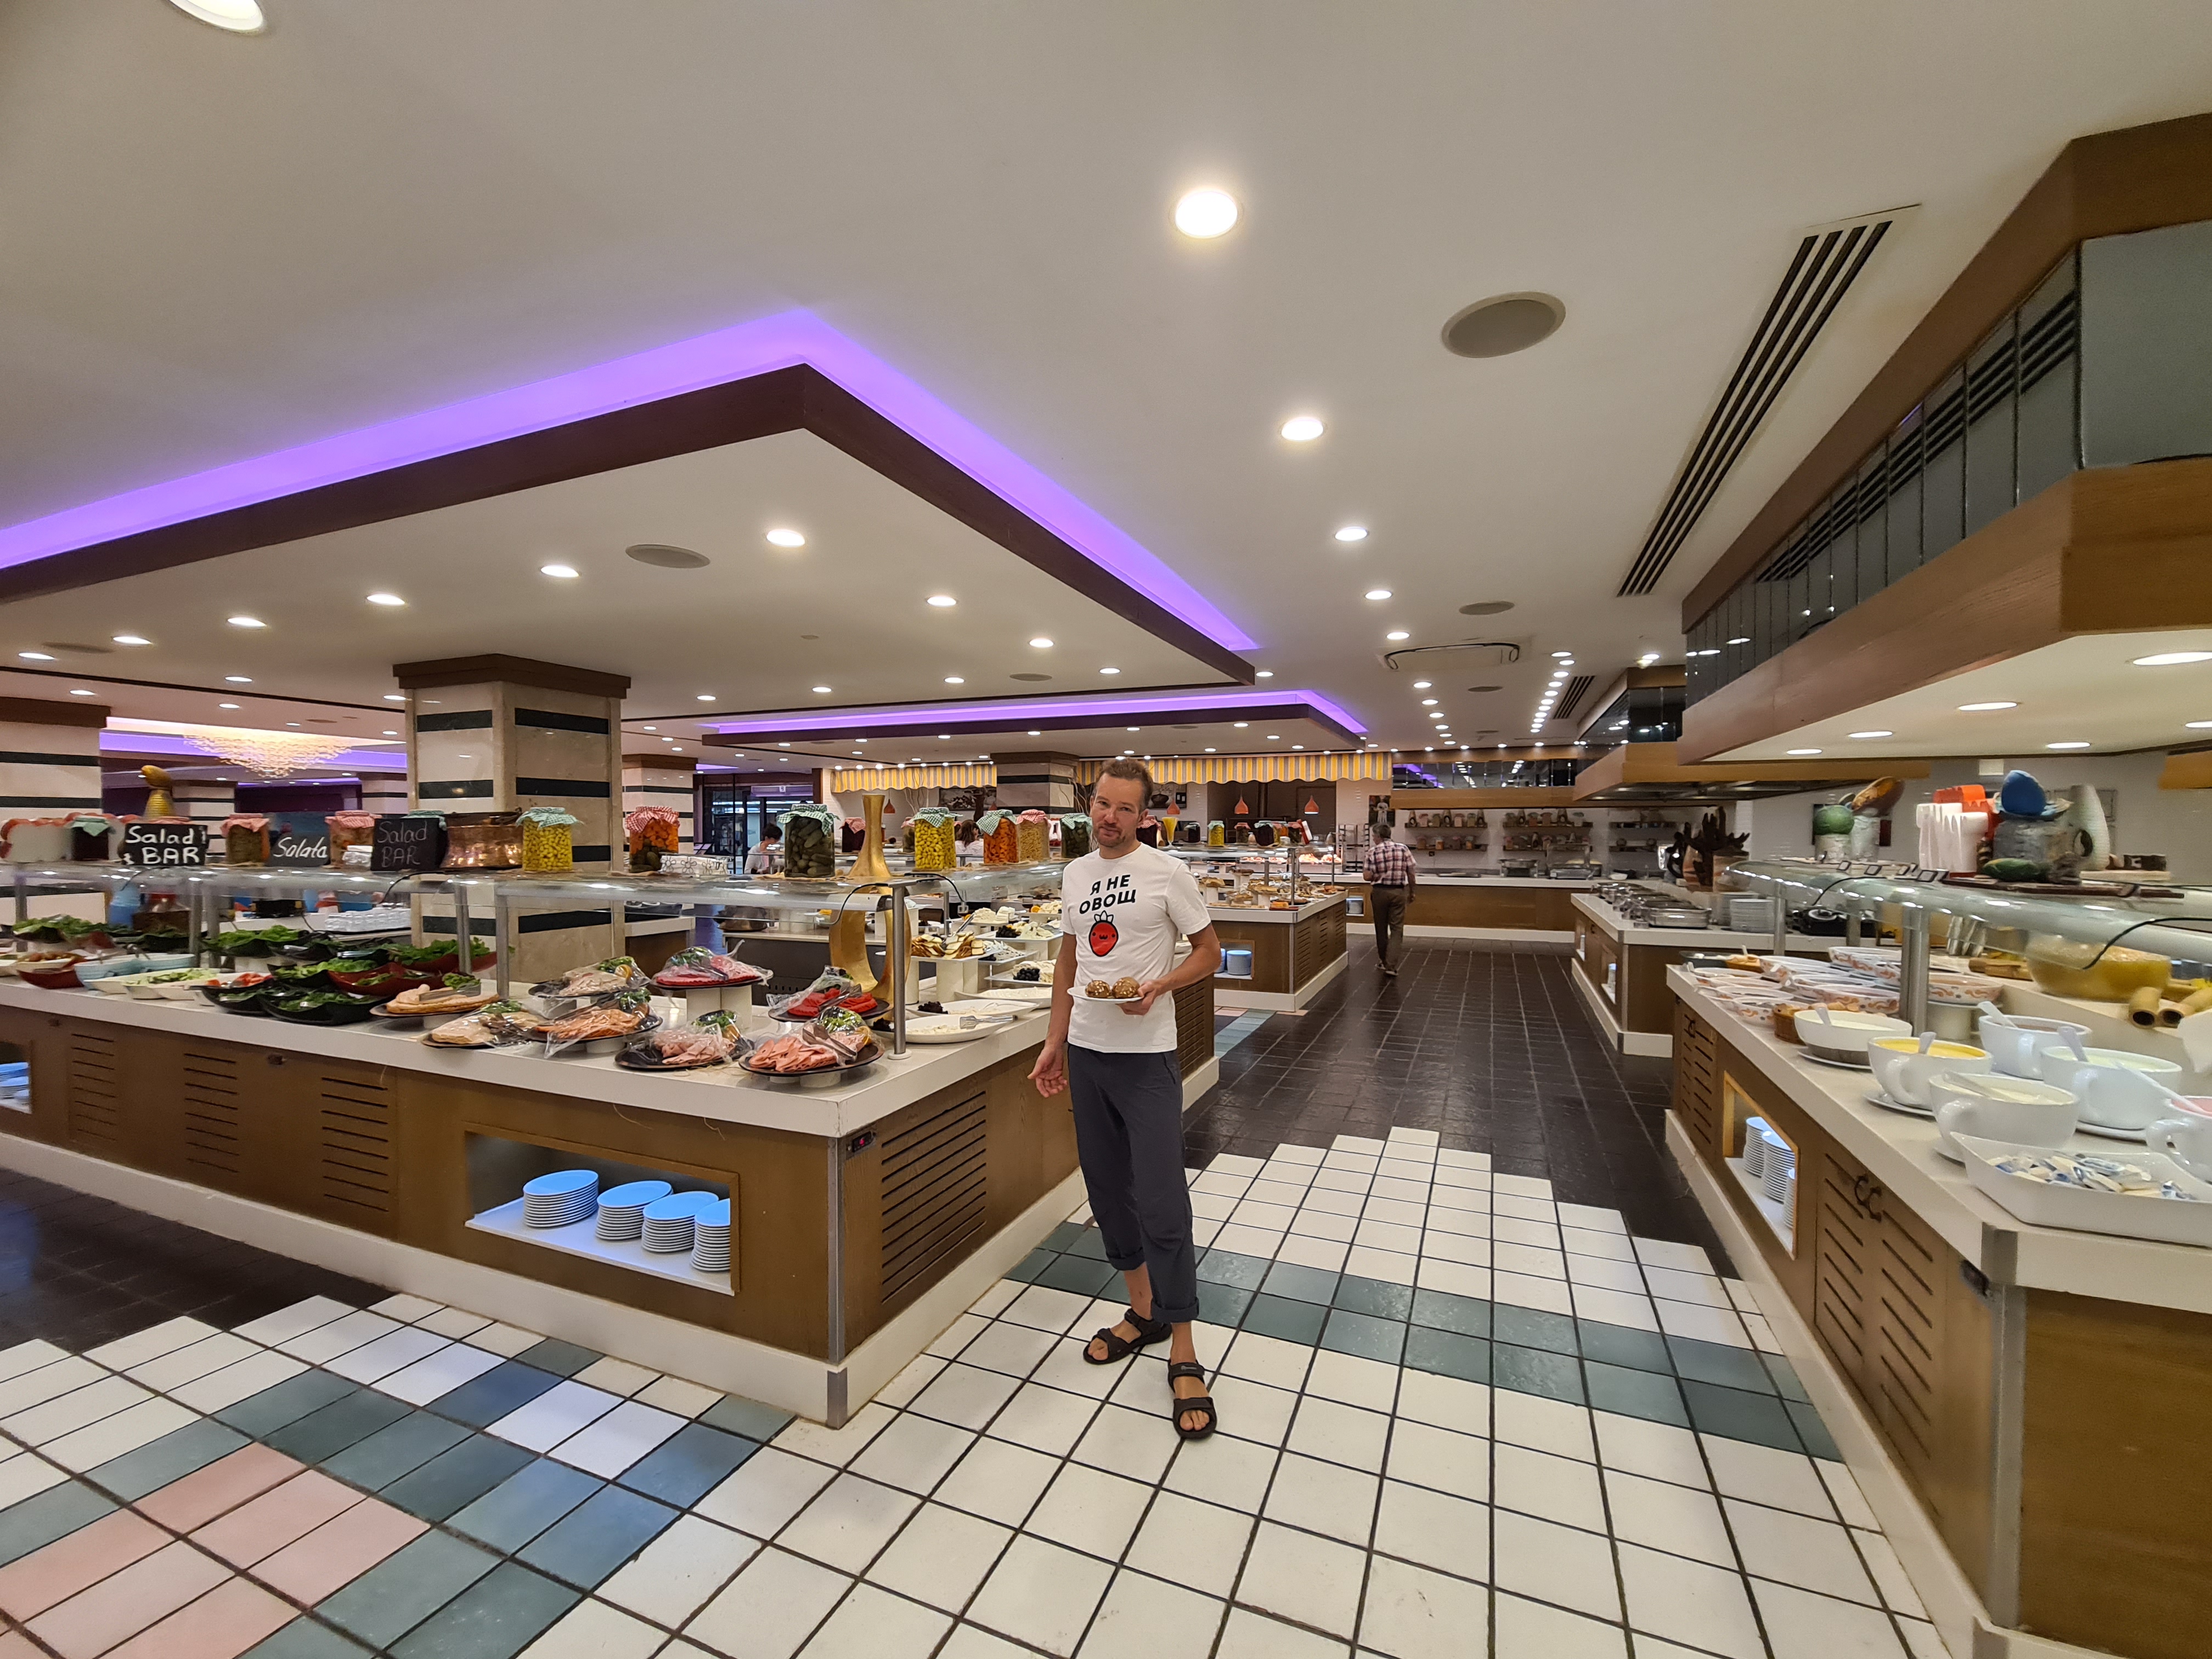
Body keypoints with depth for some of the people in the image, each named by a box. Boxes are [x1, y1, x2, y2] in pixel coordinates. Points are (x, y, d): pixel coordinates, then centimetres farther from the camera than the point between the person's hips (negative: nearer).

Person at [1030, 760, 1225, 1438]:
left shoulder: (1166, 872, -8)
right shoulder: (1075, 873, 8)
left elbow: (1209, 952, -3)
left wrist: (1158, 987, -20)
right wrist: (1054, 1045, 12)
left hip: (1146, 1056, -6)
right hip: (1085, 1052, 6)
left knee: (1161, 1203, -3)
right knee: (1108, 1191, 16)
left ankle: (1183, 1353, 14)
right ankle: (1143, 1311, 35)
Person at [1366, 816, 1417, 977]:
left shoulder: (1373, 852, -7)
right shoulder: (1403, 848, -1)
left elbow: (1368, 876, -10)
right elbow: (1411, 873, 1)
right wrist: (1412, 891, 14)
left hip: (1380, 892, -1)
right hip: (1399, 892, 1)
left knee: (1381, 928, 15)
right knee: (1397, 929, 1)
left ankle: (1384, 961, 28)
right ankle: (1391, 966, -9)